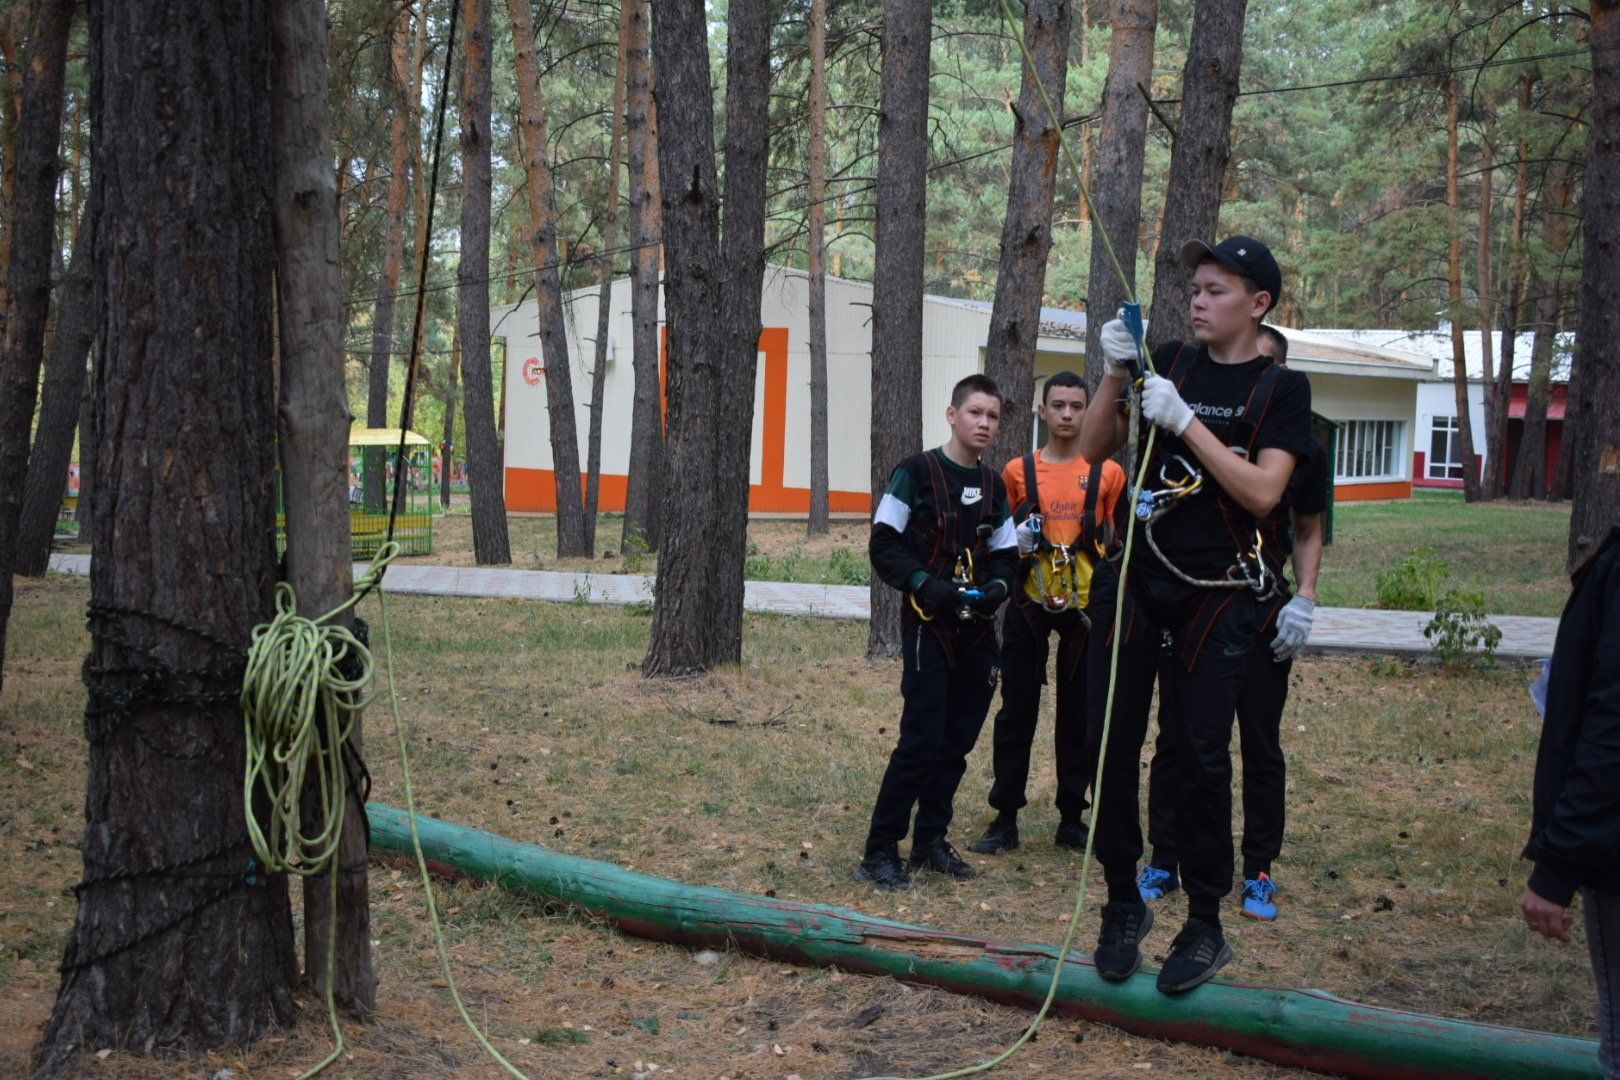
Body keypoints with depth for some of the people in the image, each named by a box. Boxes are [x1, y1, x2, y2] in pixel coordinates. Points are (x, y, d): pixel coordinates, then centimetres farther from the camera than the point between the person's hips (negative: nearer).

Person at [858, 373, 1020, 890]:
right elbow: (884, 546, -8)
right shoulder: (916, 472, -7)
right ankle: (880, 850, -1)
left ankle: (931, 840, 21)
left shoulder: (993, 485, 12)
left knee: (958, 739, 9)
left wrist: (997, 586, -4)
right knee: (922, 738, -10)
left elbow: (1005, 554, 18)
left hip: (977, 629, 6)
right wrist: (925, 585, -20)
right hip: (928, 624, -6)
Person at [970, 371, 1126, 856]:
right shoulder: (1018, 471, 6)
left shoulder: (1107, 474, 4)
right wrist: (1017, 540, -7)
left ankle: (1072, 818, 15)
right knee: (1016, 712, 1)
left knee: (1079, 715, 5)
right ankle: (1005, 818, 8)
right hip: (1028, 605, 0)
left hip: (1084, 607, 0)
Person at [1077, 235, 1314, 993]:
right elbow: (1095, 449, 6)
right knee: (1113, 742, 0)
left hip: (1217, 592, -3)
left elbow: (1262, 493, -13)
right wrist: (1115, 374, -9)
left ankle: (1205, 925, 9)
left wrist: (1184, 421, -19)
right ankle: (1123, 903, 16)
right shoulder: (1169, 362, 8)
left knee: (1202, 755, -3)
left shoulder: (1281, 389, 0)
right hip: (1137, 575, 3)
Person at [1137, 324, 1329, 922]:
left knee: (1261, 744, 5)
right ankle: (1163, 862, 17)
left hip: (1260, 610, 0)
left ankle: (1259, 873, 15)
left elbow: (1308, 533, 12)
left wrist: (1304, 600, -2)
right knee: (1175, 737, 6)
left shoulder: (1303, 449, 4)